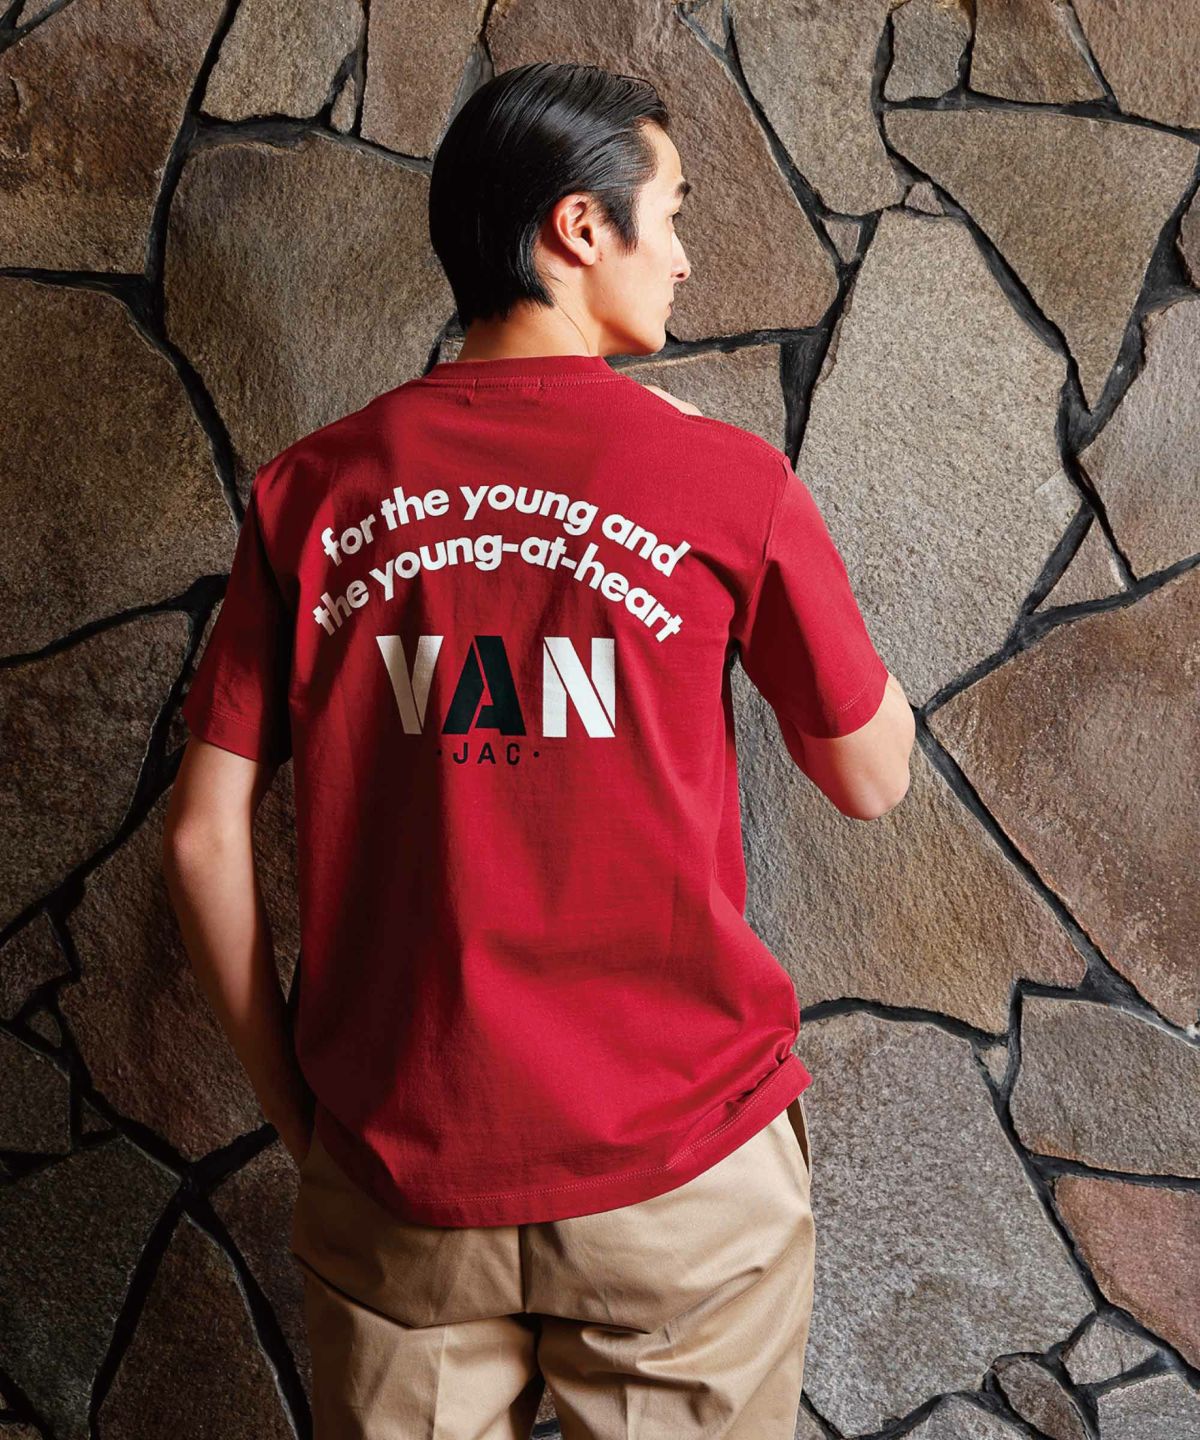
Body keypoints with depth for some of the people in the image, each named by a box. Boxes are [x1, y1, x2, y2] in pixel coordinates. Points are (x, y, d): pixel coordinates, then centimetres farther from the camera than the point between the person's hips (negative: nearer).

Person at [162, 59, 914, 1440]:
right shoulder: (730, 482, -10)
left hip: (399, 1173, 2)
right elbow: (871, 780, 2)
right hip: (682, 1170, -2)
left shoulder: (309, 492, -3)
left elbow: (204, 836, -2)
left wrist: (284, 1089, 11)